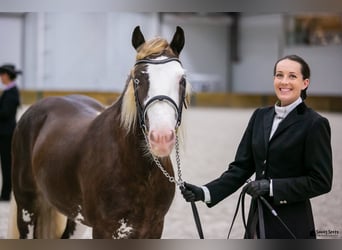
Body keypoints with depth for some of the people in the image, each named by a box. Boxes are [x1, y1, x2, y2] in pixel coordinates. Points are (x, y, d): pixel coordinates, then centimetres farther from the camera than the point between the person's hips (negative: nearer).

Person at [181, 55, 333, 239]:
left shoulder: (315, 124, -10)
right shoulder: (260, 116, 8)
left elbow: (321, 181, -13)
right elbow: (241, 167, 6)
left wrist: (271, 186, -20)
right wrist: (205, 192, -8)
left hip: (291, 228, -6)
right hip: (257, 222, 6)